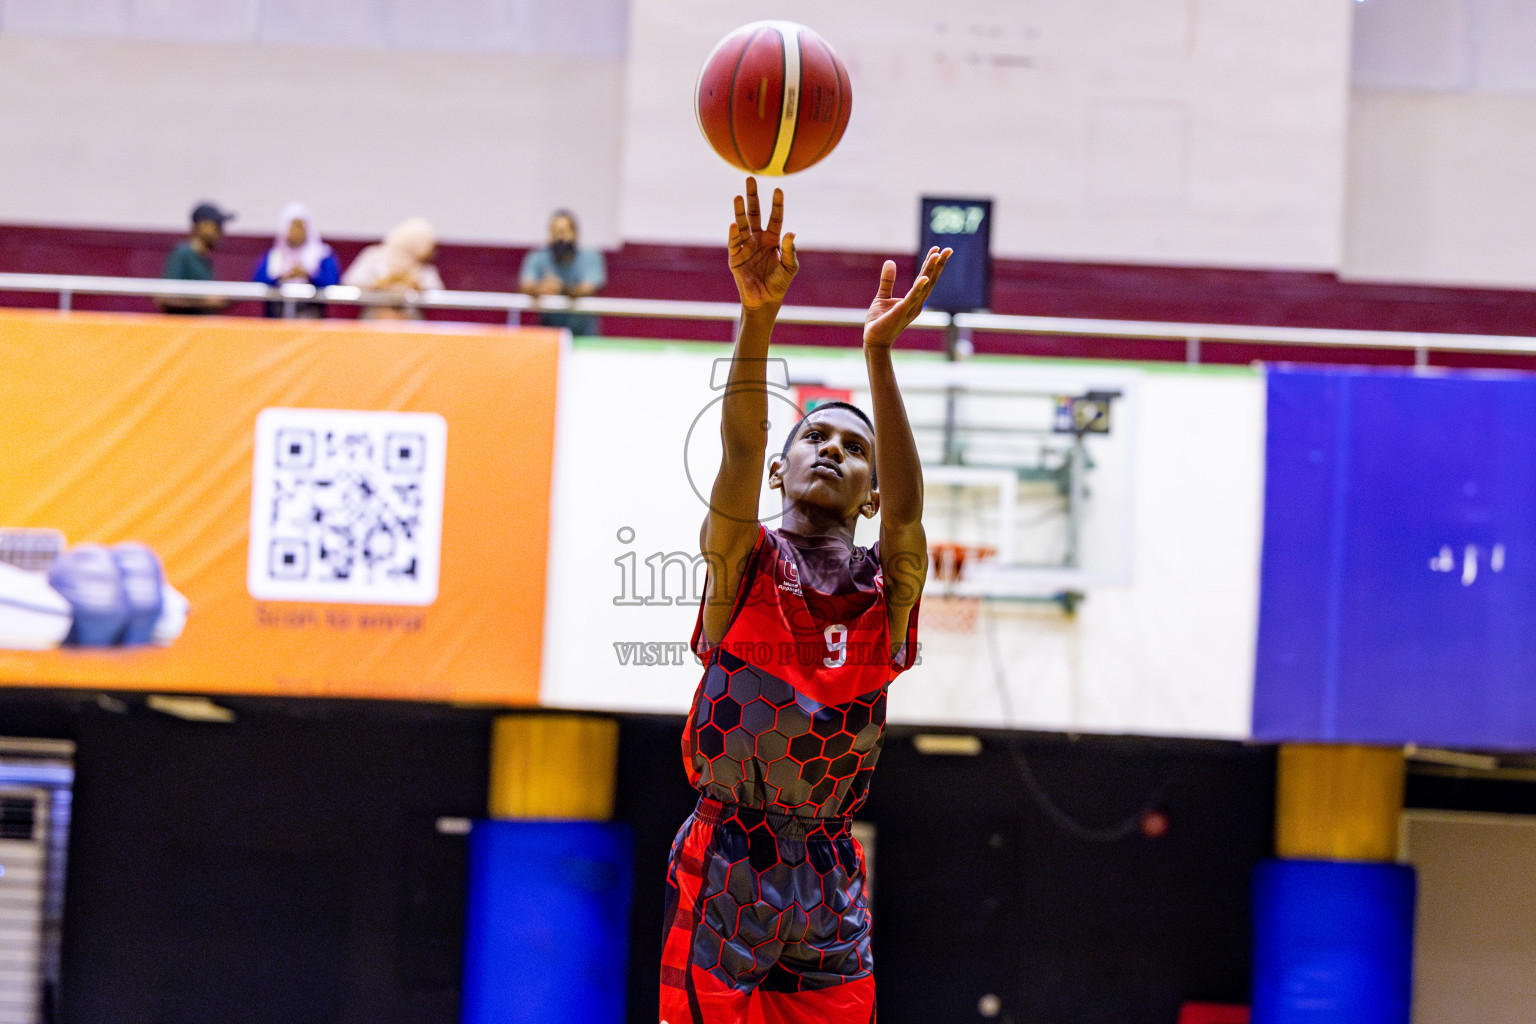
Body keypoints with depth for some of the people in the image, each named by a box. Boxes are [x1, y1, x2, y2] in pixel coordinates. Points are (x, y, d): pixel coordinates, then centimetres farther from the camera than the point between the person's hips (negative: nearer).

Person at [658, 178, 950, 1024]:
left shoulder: (888, 588, 6)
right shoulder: (741, 561, 2)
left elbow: (906, 507, -13)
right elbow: (739, 455, -16)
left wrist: (880, 353, -28)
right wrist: (758, 317, -34)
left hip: (830, 891, 3)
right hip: (722, 873, -2)